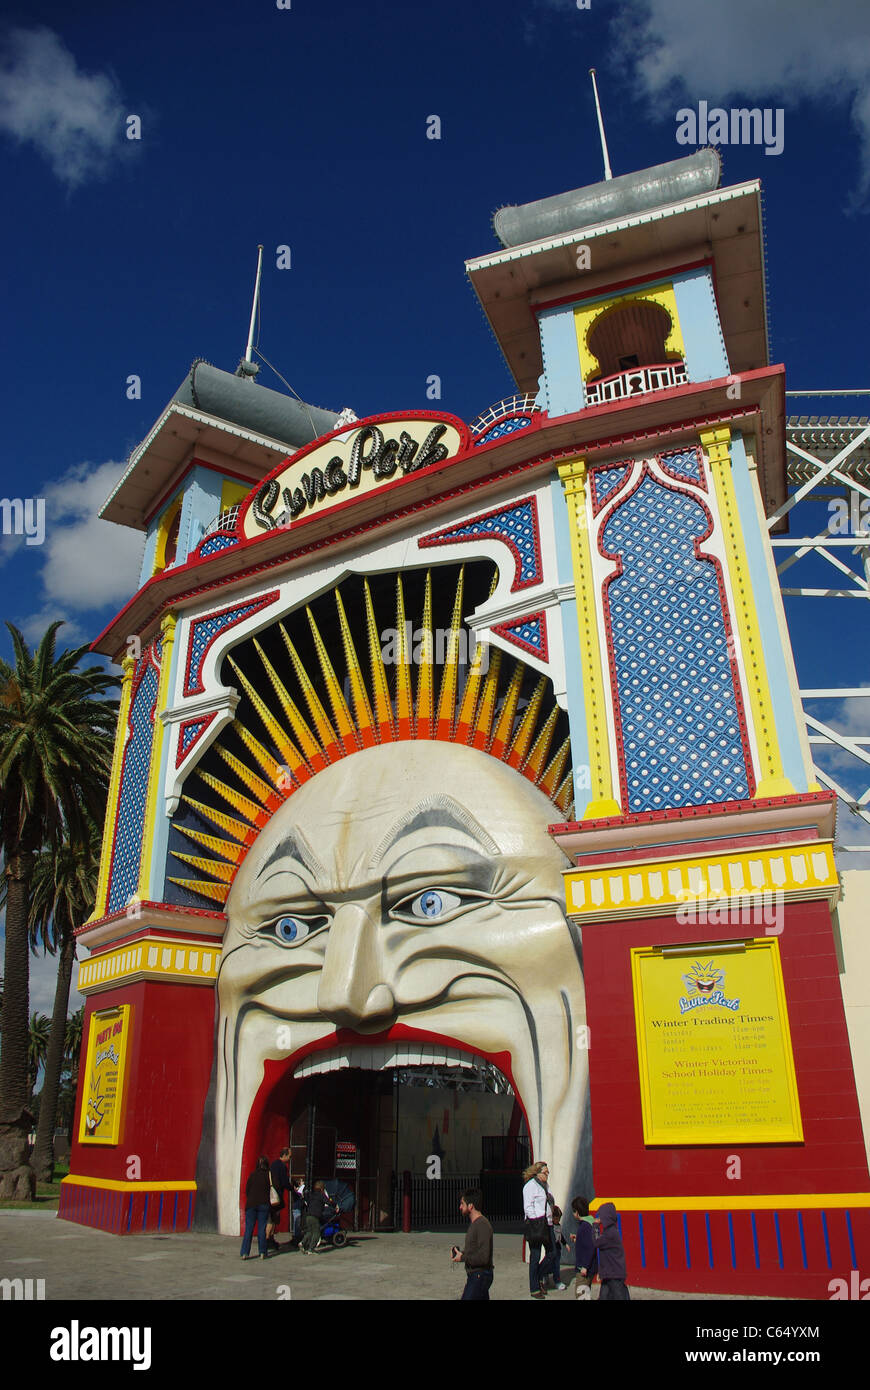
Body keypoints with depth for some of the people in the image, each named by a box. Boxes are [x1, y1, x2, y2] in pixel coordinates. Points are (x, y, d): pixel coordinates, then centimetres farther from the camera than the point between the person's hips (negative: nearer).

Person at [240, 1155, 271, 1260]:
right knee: (262, 1229, 6)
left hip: (251, 1204, 1)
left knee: (249, 1228, 4)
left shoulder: (252, 1175, 1)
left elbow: (247, 1190, 4)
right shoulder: (268, 1175, -2)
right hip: (264, 1204, -1)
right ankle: (262, 1253, 5)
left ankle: (245, 1253, -1)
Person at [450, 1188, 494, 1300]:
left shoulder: (483, 1226, -20)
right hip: (473, 1275, 10)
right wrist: (460, 1252, 4)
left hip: (480, 1276, -10)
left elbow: (483, 1258, -25)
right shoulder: (473, 1223, 12)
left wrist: (462, 1257, -14)